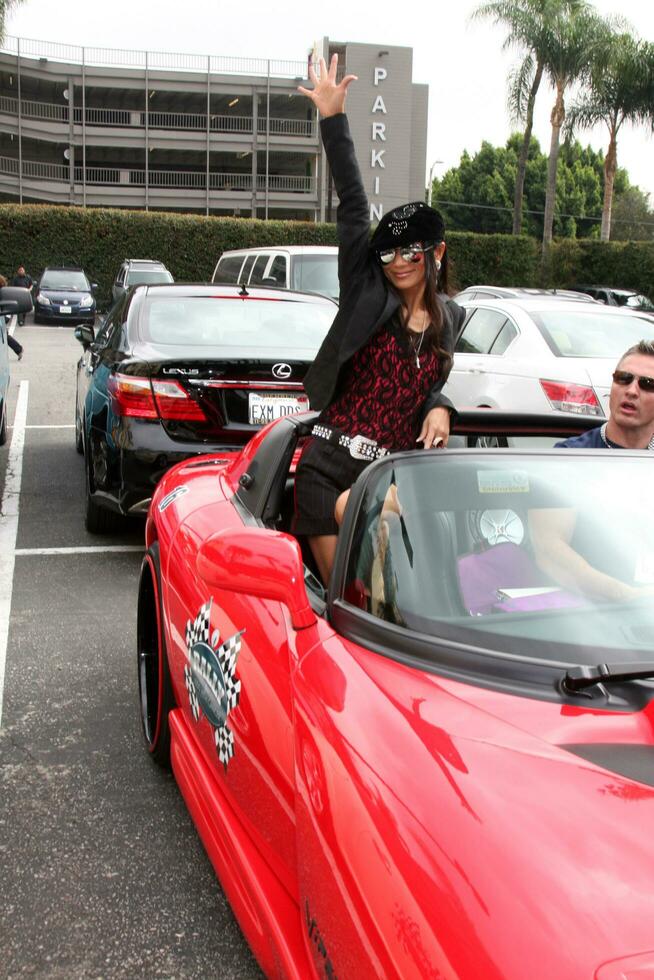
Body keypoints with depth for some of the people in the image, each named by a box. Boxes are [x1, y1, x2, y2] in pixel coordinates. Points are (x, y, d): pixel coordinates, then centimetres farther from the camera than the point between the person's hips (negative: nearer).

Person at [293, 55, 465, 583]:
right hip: (329, 469, -3)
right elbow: (353, 207, -5)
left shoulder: (450, 317, 12)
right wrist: (334, 118, -8)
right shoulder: (367, 294, 0)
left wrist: (439, 407, 0)